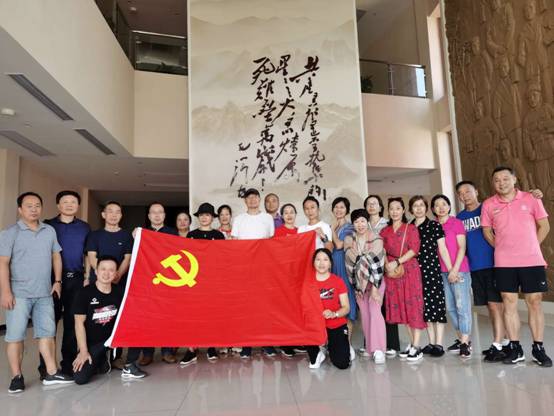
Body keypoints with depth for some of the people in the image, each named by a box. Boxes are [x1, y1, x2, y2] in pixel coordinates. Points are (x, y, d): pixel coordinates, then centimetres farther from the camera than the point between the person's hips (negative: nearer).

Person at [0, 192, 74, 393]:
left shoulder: (50, 231, 10)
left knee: (47, 333, 7)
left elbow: (56, 256, 15)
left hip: (44, 293, 4)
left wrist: (57, 281, 7)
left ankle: (51, 373, 14)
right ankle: (17, 377, 13)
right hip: (19, 293, -4)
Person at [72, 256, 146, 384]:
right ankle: (101, 360, 14)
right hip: (92, 343, -2)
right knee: (80, 378, -21)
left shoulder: (119, 292, -4)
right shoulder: (84, 293, -12)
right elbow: (79, 323, -11)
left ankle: (129, 367, -5)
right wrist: (83, 352, -14)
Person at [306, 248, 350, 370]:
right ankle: (316, 355, 1)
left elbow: (346, 307, -6)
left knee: (342, 364, -11)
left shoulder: (338, 281, -5)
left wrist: (334, 314, -25)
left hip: (337, 326, -1)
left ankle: (331, 346, 27)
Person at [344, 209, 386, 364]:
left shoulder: (376, 240, -12)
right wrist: (356, 286, -2)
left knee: (375, 311, -15)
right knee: (365, 314, 6)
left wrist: (375, 287, -18)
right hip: (359, 282, 3)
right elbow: (350, 263, -2)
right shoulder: (349, 239, -2)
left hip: (375, 280, -3)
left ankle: (378, 349, -10)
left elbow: (377, 264, -16)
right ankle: (370, 348, 17)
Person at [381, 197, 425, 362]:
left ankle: (416, 346, 1)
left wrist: (397, 262, -17)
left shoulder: (411, 228, 2)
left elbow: (414, 249, -8)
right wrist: (387, 264, -11)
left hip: (410, 270, -4)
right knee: (400, 306, 6)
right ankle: (412, 343, 17)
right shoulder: (384, 231, 13)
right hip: (392, 272, 4)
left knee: (413, 305, -4)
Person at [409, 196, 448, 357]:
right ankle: (431, 343, 18)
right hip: (416, 271, 4)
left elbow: (442, 249, 0)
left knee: (437, 305, -3)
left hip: (432, 269, -3)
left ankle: (438, 344, 4)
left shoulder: (435, 226, 2)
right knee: (425, 307, 9)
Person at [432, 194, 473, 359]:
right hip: (442, 272, 4)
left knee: (462, 306, -4)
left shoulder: (457, 223, -1)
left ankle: (465, 342, 0)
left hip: (459, 270, -4)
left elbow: (462, 248, -5)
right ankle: (461, 339, 20)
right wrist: (447, 270, 6)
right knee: (450, 307, 9)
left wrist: (455, 269, -12)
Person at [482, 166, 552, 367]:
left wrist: (530, 247, 3)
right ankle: (515, 348, 14)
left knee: (535, 302, 4)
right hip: (503, 263, 1)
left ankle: (538, 348, 15)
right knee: (509, 303, 4)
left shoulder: (531, 199, 1)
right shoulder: (488, 205, 2)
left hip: (532, 260, 0)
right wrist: (503, 249, 5)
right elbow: (487, 231, 10)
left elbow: (544, 226, 6)